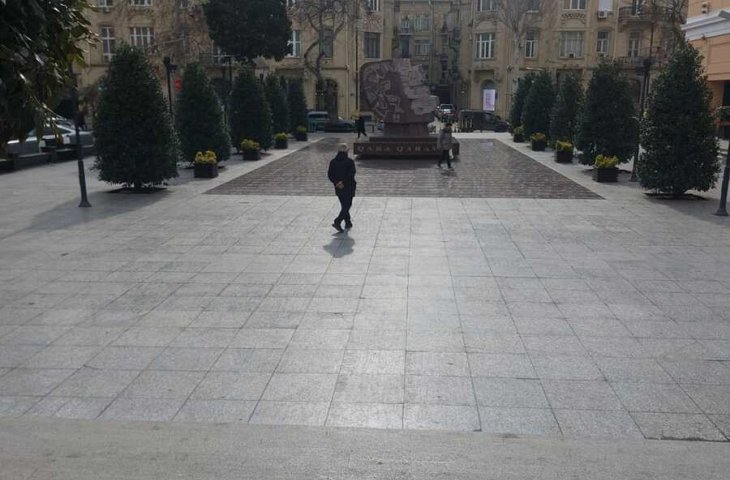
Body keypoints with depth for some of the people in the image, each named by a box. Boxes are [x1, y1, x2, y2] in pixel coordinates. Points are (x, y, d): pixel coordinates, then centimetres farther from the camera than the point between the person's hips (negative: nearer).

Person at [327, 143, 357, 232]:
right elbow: (351, 174, -20)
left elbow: (330, 174, -4)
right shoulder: (350, 161, -12)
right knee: (347, 206, 1)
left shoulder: (333, 162, 2)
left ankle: (348, 223, 26)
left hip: (338, 188, 5)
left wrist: (336, 182, -11)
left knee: (344, 205, 18)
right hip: (348, 187, -5)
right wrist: (343, 182, -17)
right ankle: (337, 222, -13)